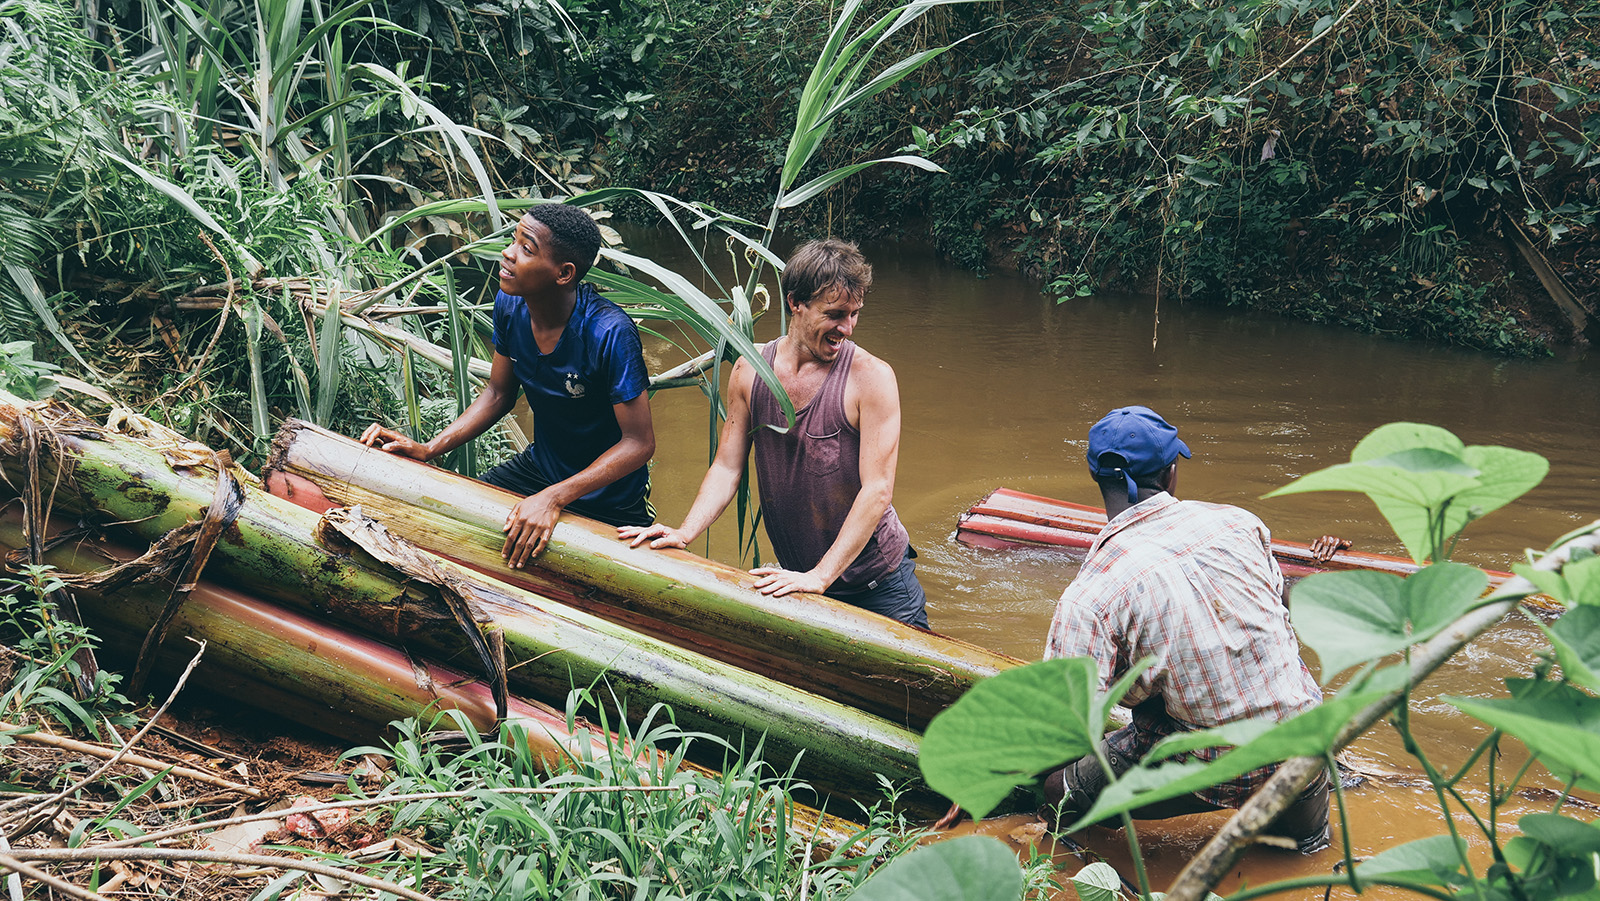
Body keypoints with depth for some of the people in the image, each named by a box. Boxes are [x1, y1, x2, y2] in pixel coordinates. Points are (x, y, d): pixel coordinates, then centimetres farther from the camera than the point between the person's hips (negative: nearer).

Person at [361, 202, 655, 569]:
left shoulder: (609, 334, -31)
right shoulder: (509, 305, -11)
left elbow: (639, 442, -26)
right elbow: (498, 395, 5)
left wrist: (553, 498, -34)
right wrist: (429, 449, -8)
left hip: (607, 505, -6)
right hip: (538, 468, 6)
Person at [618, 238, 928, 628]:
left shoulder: (871, 377, -17)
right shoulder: (749, 372, -3)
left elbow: (878, 490, -21)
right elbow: (727, 467, 2)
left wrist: (820, 577, -26)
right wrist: (685, 533, -15)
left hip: (878, 582, -3)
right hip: (796, 577, 3)